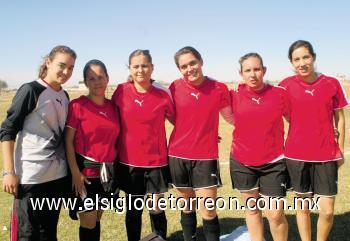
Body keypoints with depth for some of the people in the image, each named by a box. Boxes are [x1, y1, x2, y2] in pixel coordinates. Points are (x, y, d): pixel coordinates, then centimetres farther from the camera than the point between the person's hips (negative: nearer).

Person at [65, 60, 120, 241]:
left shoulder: (112, 106, 4)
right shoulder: (77, 105, -11)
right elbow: (68, 141, -10)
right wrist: (75, 173, -14)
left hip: (106, 172, 5)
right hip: (85, 172, -4)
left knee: (97, 219, 16)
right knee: (88, 223, 5)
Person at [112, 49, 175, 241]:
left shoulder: (163, 95, -6)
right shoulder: (121, 91, -4)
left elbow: (178, 121, 6)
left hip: (156, 161, 0)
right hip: (129, 161, 1)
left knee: (156, 210, 10)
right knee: (133, 210, 13)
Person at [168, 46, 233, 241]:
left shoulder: (219, 88, -4)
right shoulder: (175, 88, -3)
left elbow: (231, 117, 7)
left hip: (206, 157, -1)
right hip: (178, 156, 1)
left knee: (208, 211, 0)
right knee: (187, 208, 16)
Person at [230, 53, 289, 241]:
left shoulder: (280, 94, -6)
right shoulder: (235, 96, -5)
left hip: (273, 163, -1)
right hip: (242, 162, 1)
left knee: (275, 214, 1)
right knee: (251, 209, 15)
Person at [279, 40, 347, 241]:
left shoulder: (331, 83, -2)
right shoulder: (286, 85, -3)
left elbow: (340, 118, 6)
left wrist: (340, 150, 5)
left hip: (326, 155, 0)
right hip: (297, 154, 0)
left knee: (328, 211, 2)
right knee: (303, 206, 12)